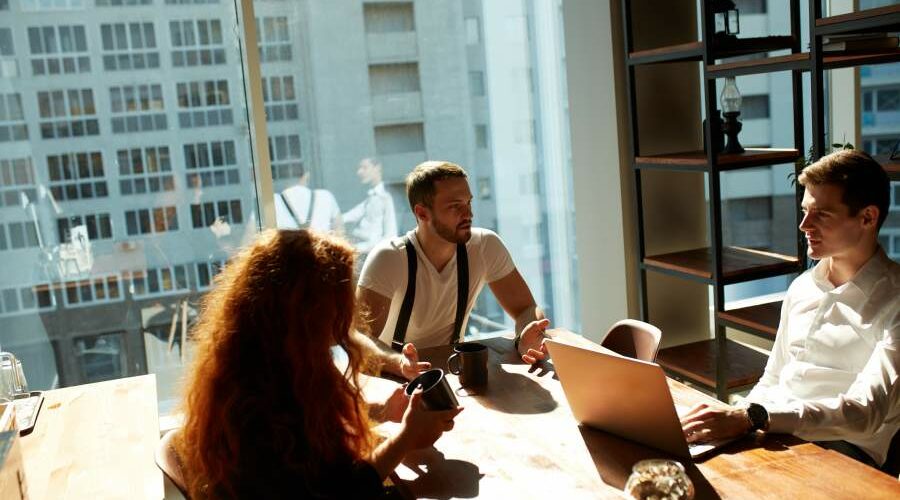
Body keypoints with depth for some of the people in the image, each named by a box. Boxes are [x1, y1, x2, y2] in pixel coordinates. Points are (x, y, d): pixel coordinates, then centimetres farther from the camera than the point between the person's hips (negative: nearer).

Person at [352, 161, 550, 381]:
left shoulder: (486, 246, -9)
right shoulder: (388, 259, -19)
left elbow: (526, 308, -3)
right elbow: (360, 338, -25)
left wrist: (526, 339, -26)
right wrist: (398, 363, -46)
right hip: (396, 379, -1)